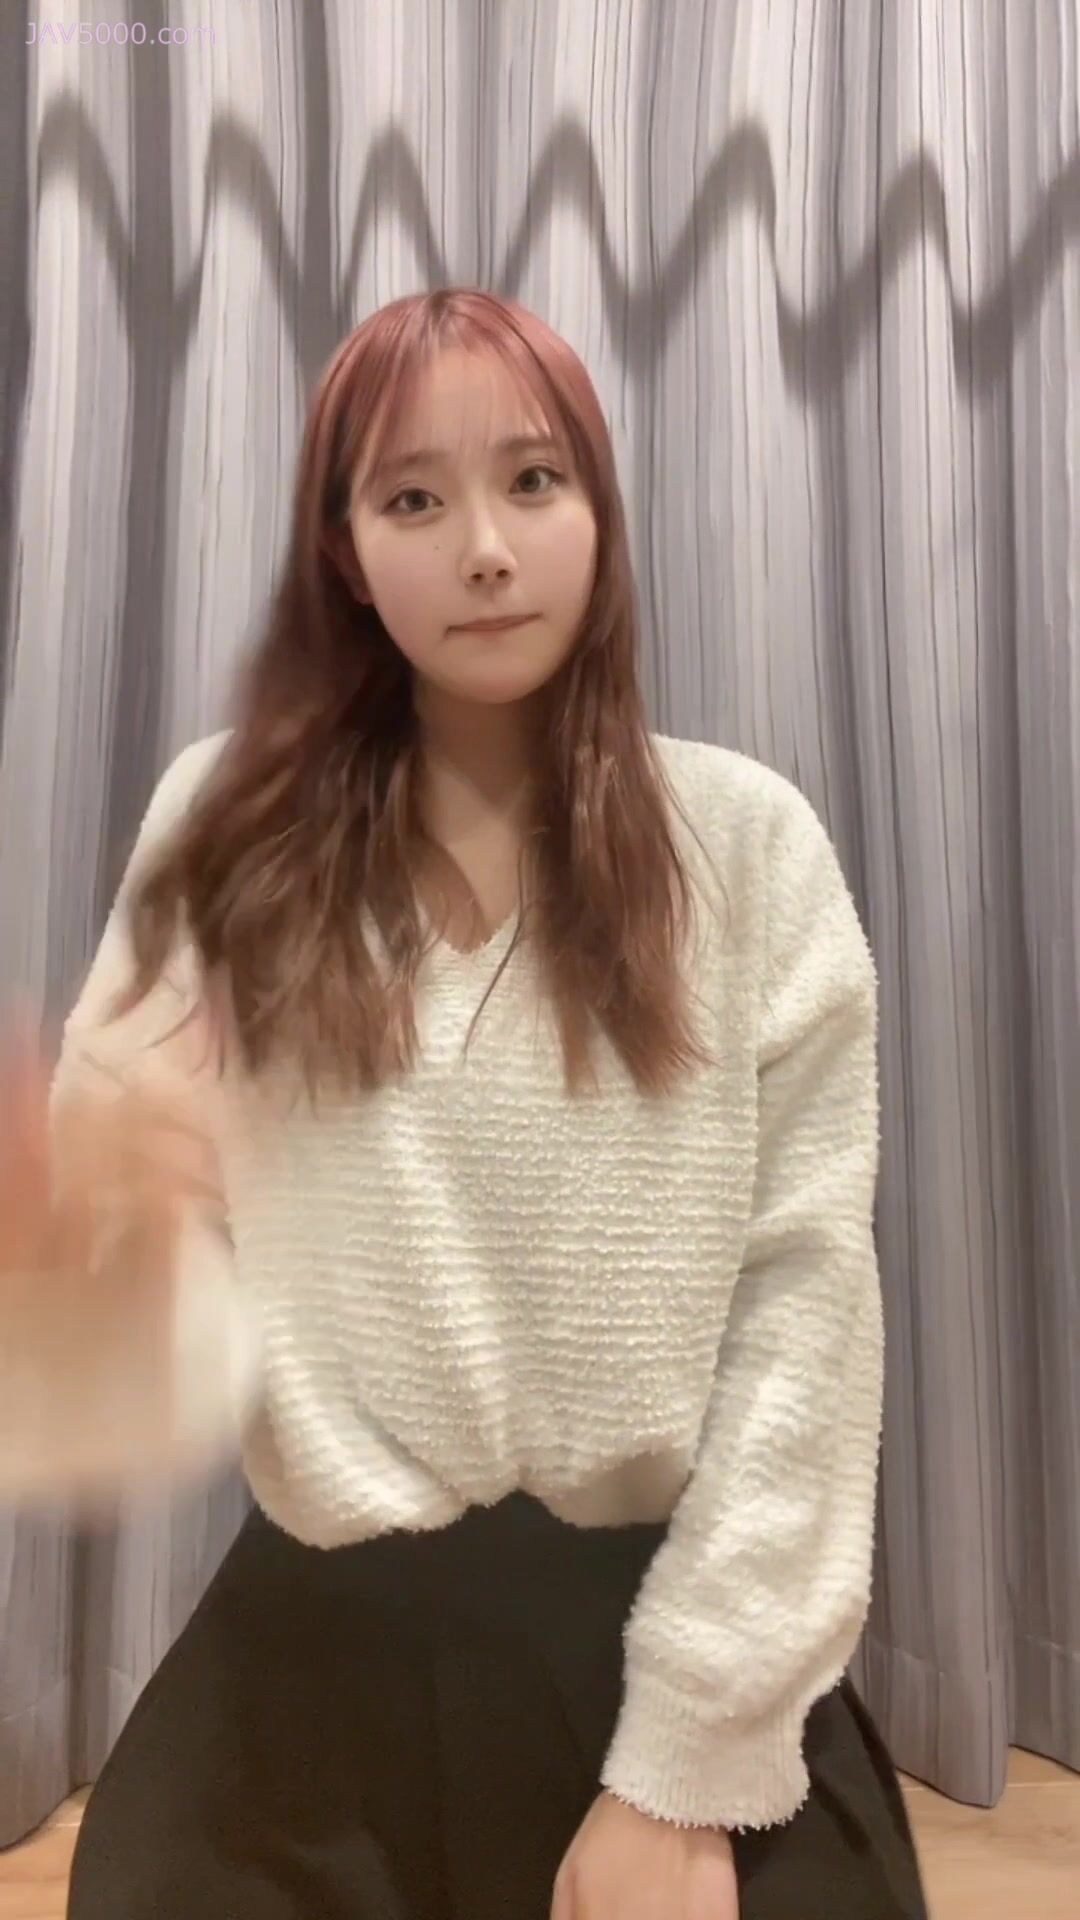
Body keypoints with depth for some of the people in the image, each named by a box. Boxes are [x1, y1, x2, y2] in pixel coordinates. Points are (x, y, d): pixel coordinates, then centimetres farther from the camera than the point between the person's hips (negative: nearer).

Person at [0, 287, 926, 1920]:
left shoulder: (746, 840, -6)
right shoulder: (231, 830, -4)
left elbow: (809, 1295, -8)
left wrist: (691, 1758, -9)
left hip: (676, 1640, 0)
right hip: (320, 1657, 2)